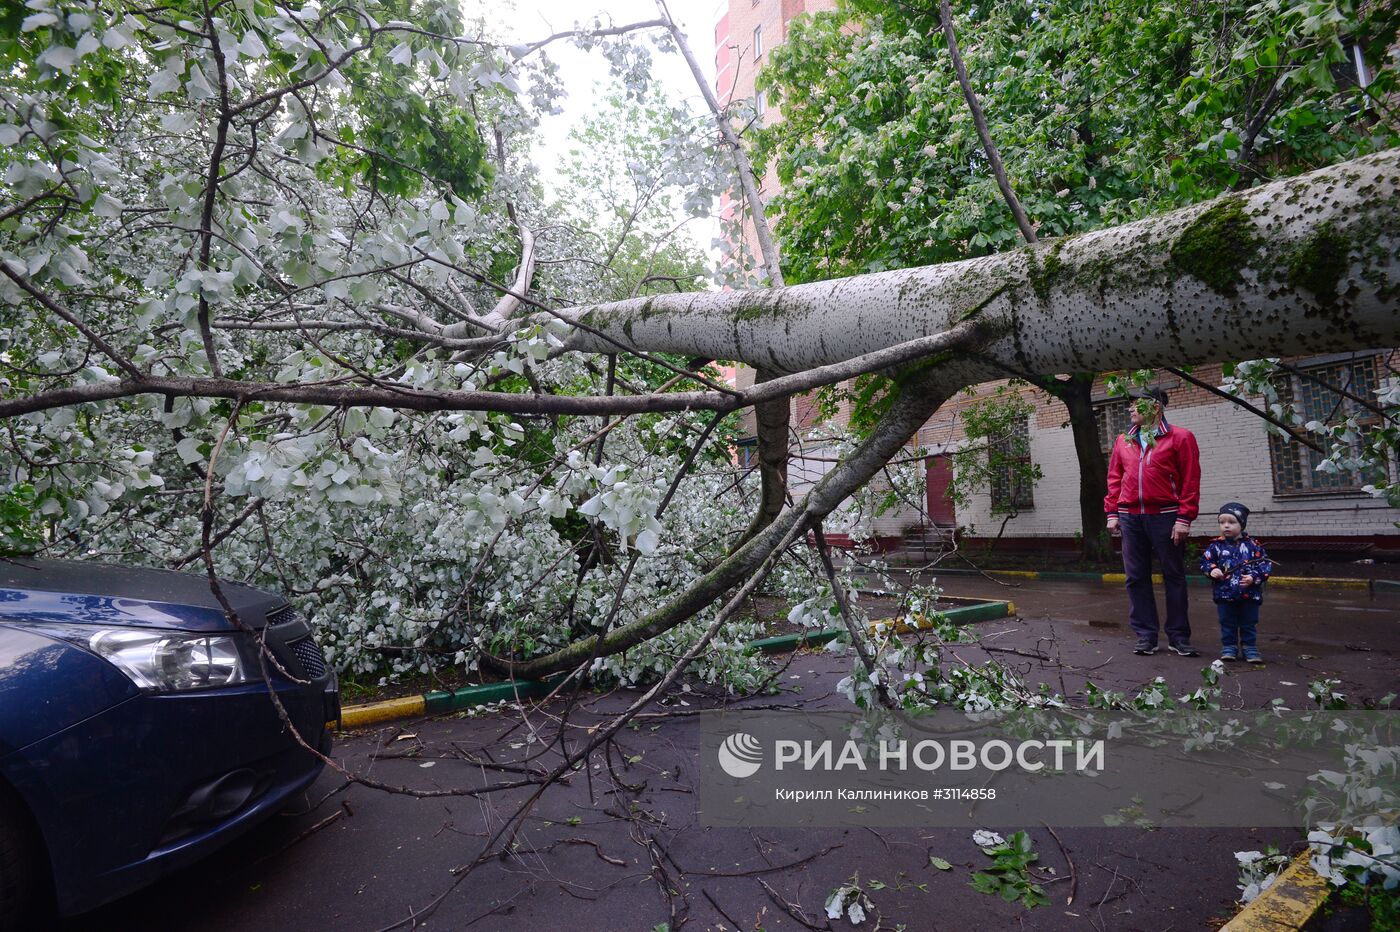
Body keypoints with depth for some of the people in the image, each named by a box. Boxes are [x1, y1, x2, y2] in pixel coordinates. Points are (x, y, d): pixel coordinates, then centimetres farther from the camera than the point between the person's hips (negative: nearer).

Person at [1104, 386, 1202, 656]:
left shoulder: (1180, 437, -1)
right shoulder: (1123, 441, 12)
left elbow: (1191, 481, -5)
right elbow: (1114, 478, 13)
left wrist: (1184, 518, -10)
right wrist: (1112, 513, 5)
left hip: (1165, 516, -4)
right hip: (1130, 518, 4)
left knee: (1174, 576, 6)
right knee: (1136, 577, 5)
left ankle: (1178, 637, 16)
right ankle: (1146, 636, 14)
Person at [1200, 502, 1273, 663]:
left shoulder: (1253, 545, -2)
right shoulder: (1216, 546, -1)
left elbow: (1266, 564, -2)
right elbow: (1205, 561, 5)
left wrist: (1254, 577, -15)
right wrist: (1212, 570, -14)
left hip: (1249, 594, 0)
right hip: (1224, 594, 0)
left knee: (1248, 624, 10)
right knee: (1227, 624, 9)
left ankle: (1249, 647, 22)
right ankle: (1229, 647, 19)